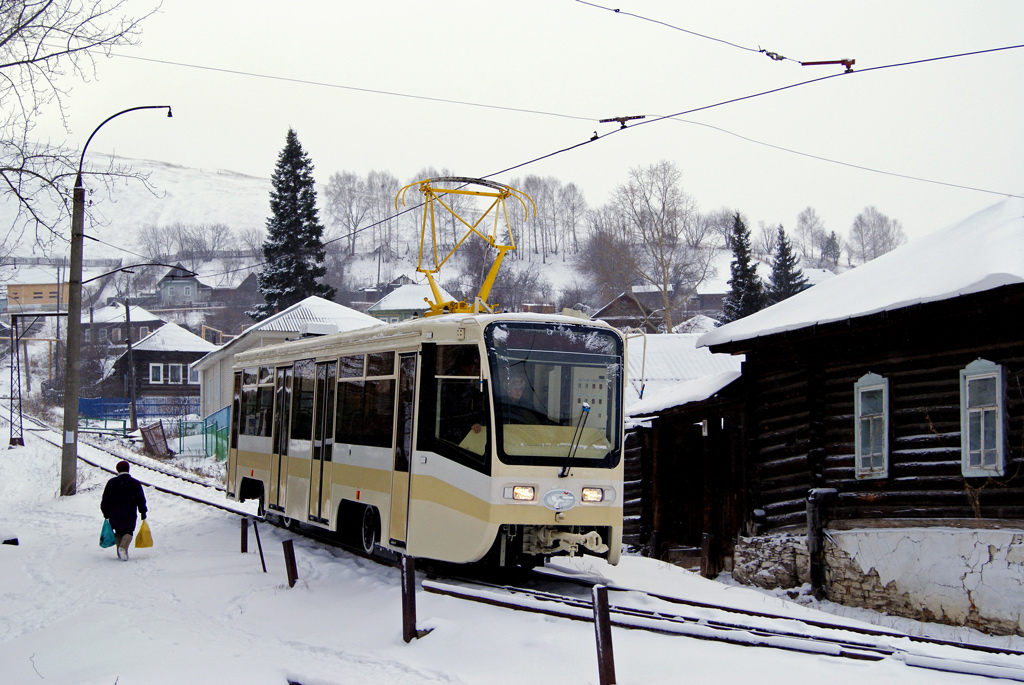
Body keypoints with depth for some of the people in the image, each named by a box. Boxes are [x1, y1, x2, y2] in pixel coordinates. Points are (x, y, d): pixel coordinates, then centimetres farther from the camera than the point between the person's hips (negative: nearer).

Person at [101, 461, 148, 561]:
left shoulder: (111, 482, 3)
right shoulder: (135, 483, 2)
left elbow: (105, 500, 5)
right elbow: (141, 500, 2)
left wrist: (106, 514, 12)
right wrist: (143, 514, 9)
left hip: (114, 514, 1)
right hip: (129, 514, -1)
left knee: (119, 532, 15)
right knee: (128, 532, 5)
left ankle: (120, 552, 7)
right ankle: (123, 547, -21)